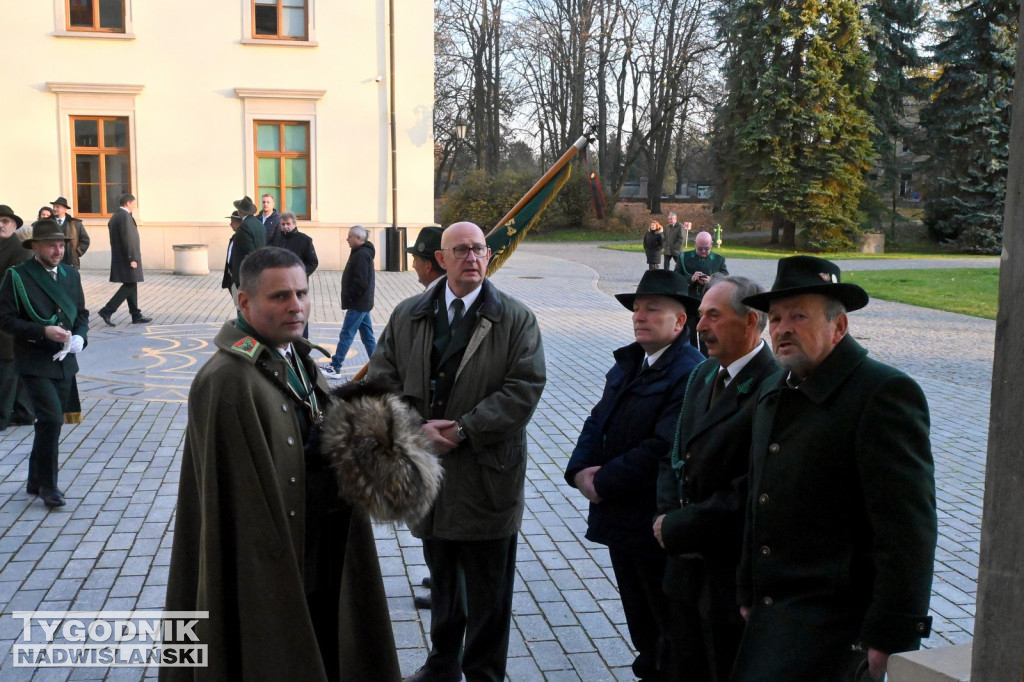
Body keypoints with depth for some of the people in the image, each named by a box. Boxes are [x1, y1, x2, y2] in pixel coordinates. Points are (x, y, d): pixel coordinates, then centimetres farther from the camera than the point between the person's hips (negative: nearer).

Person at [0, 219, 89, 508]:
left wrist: (80, 336, -4)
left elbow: (81, 313, 16)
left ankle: (36, 481, 29)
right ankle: (48, 485, -2)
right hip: (34, 362, -6)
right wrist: (43, 331, -21)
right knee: (52, 417, -16)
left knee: (51, 421, 13)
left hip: (64, 361, 6)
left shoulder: (71, 275, 9)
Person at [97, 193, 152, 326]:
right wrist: (132, 259, -20)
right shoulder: (125, 216, -15)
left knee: (131, 286, 12)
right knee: (129, 286, -6)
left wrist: (136, 246, 20)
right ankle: (107, 311, -9)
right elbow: (126, 239, -21)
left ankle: (136, 316, 15)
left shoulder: (114, 216, 15)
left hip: (119, 258, 10)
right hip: (127, 258, -10)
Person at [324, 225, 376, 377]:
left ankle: (335, 367, 0)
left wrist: (349, 297, -15)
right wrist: (349, 298, 15)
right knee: (367, 336, 12)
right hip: (363, 303, 10)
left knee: (346, 335, -5)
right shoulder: (364, 252, 14)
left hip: (358, 305, -10)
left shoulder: (361, 255, -18)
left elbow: (360, 282, -24)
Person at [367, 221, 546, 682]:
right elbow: (382, 379, 1)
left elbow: (525, 389, -12)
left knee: (488, 588, 9)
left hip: (487, 473, -3)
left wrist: (464, 429, -18)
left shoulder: (516, 319, -4)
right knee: (442, 579, 20)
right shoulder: (408, 315, 5)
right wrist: (417, 429, -14)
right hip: (428, 470, 3)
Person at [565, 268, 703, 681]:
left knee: (669, 625, 8)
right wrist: (580, 470, -9)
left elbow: (662, 449, -26)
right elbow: (598, 422, 9)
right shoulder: (627, 364, 10)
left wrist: (603, 483, -18)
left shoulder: (690, 375, -20)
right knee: (640, 620, 23)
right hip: (620, 518, 8)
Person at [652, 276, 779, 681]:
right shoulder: (704, 375, 9)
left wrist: (679, 527, -16)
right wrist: (668, 515, -5)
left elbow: (753, 491, -25)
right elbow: (675, 457, 13)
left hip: (735, 572, -8)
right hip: (686, 564, 8)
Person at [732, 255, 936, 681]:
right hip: (771, 614, 8)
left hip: (835, 623, -8)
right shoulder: (773, 393, 13)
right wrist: (749, 594, 20)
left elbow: (908, 529, -17)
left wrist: (891, 637, -17)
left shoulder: (885, 393, -14)